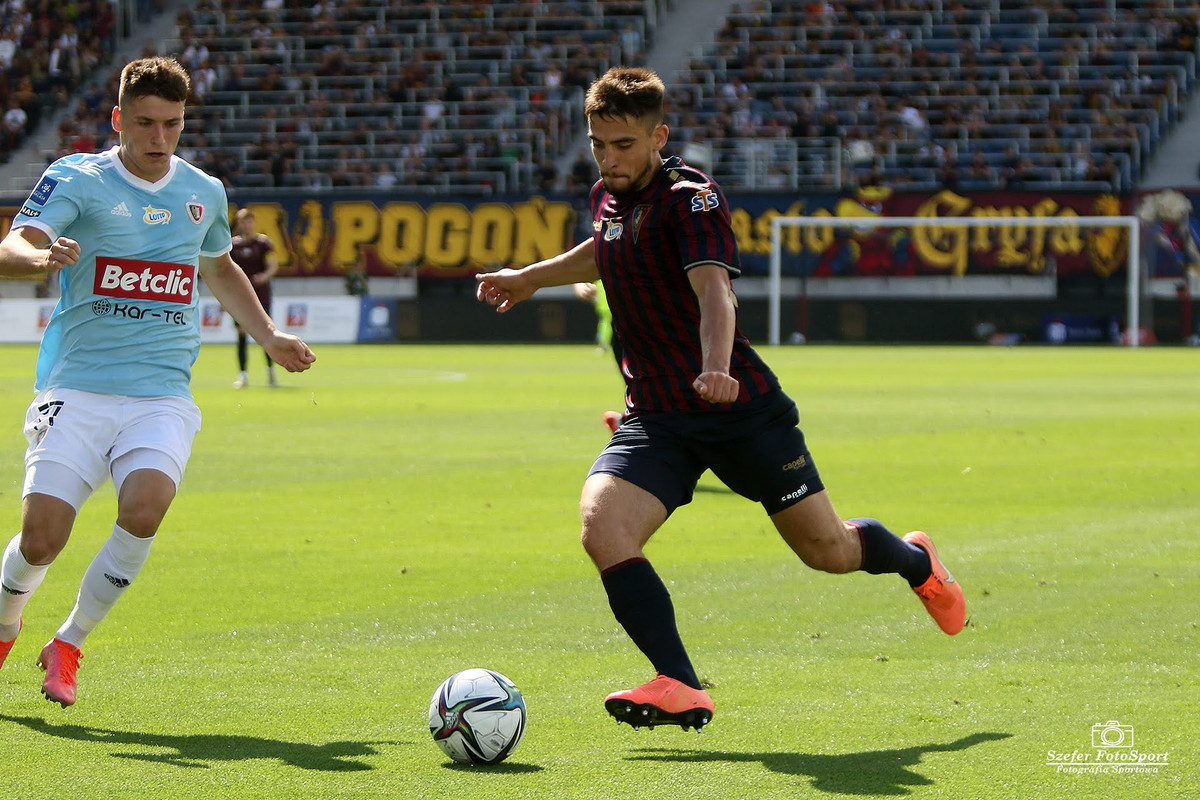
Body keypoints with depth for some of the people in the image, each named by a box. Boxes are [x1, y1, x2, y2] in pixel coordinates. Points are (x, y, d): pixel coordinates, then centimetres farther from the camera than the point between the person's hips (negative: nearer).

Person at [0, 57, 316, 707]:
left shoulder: (204, 192, 12)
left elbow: (220, 269, 33)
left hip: (162, 396, 2)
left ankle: (68, 645, -4)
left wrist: (269, 336, 25)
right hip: (76, 386, -2)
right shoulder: (77, 178, -3)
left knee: (143, 510, -25)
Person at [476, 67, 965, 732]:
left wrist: (715, 369, -53)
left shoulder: (689, 198, -17)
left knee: (827, 549, 5)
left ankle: (917, 563, 41)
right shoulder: (607, 197, 7)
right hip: (656, 420, 6)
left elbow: (713, 288, -35)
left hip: (742, 409, -6)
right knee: (602, 529, -22)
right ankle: (681, 689, -26)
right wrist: (530, 277, 35)